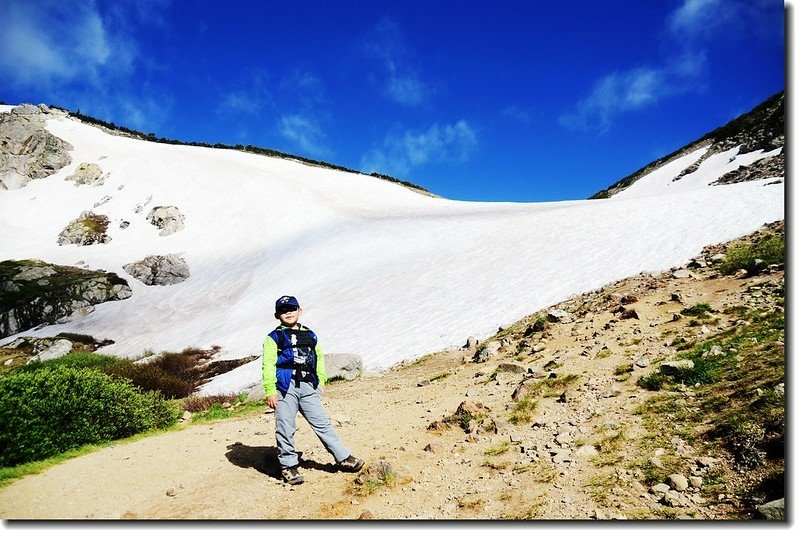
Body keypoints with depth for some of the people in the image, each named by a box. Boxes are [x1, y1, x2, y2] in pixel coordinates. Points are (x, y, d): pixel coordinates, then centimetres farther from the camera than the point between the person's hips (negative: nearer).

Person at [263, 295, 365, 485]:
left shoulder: (310, 335, 18)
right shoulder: (274, 338, 3)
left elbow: (319, 358, 23)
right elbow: (268, 365, -3)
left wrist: (320, 382, 15)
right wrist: (270, 391, -10)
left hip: (308, 387, 3)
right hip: (285, 387, -3)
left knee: (322, 423, 5)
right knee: (285, 428, 1)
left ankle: (343, 458, 10)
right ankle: (288, 466, 15)